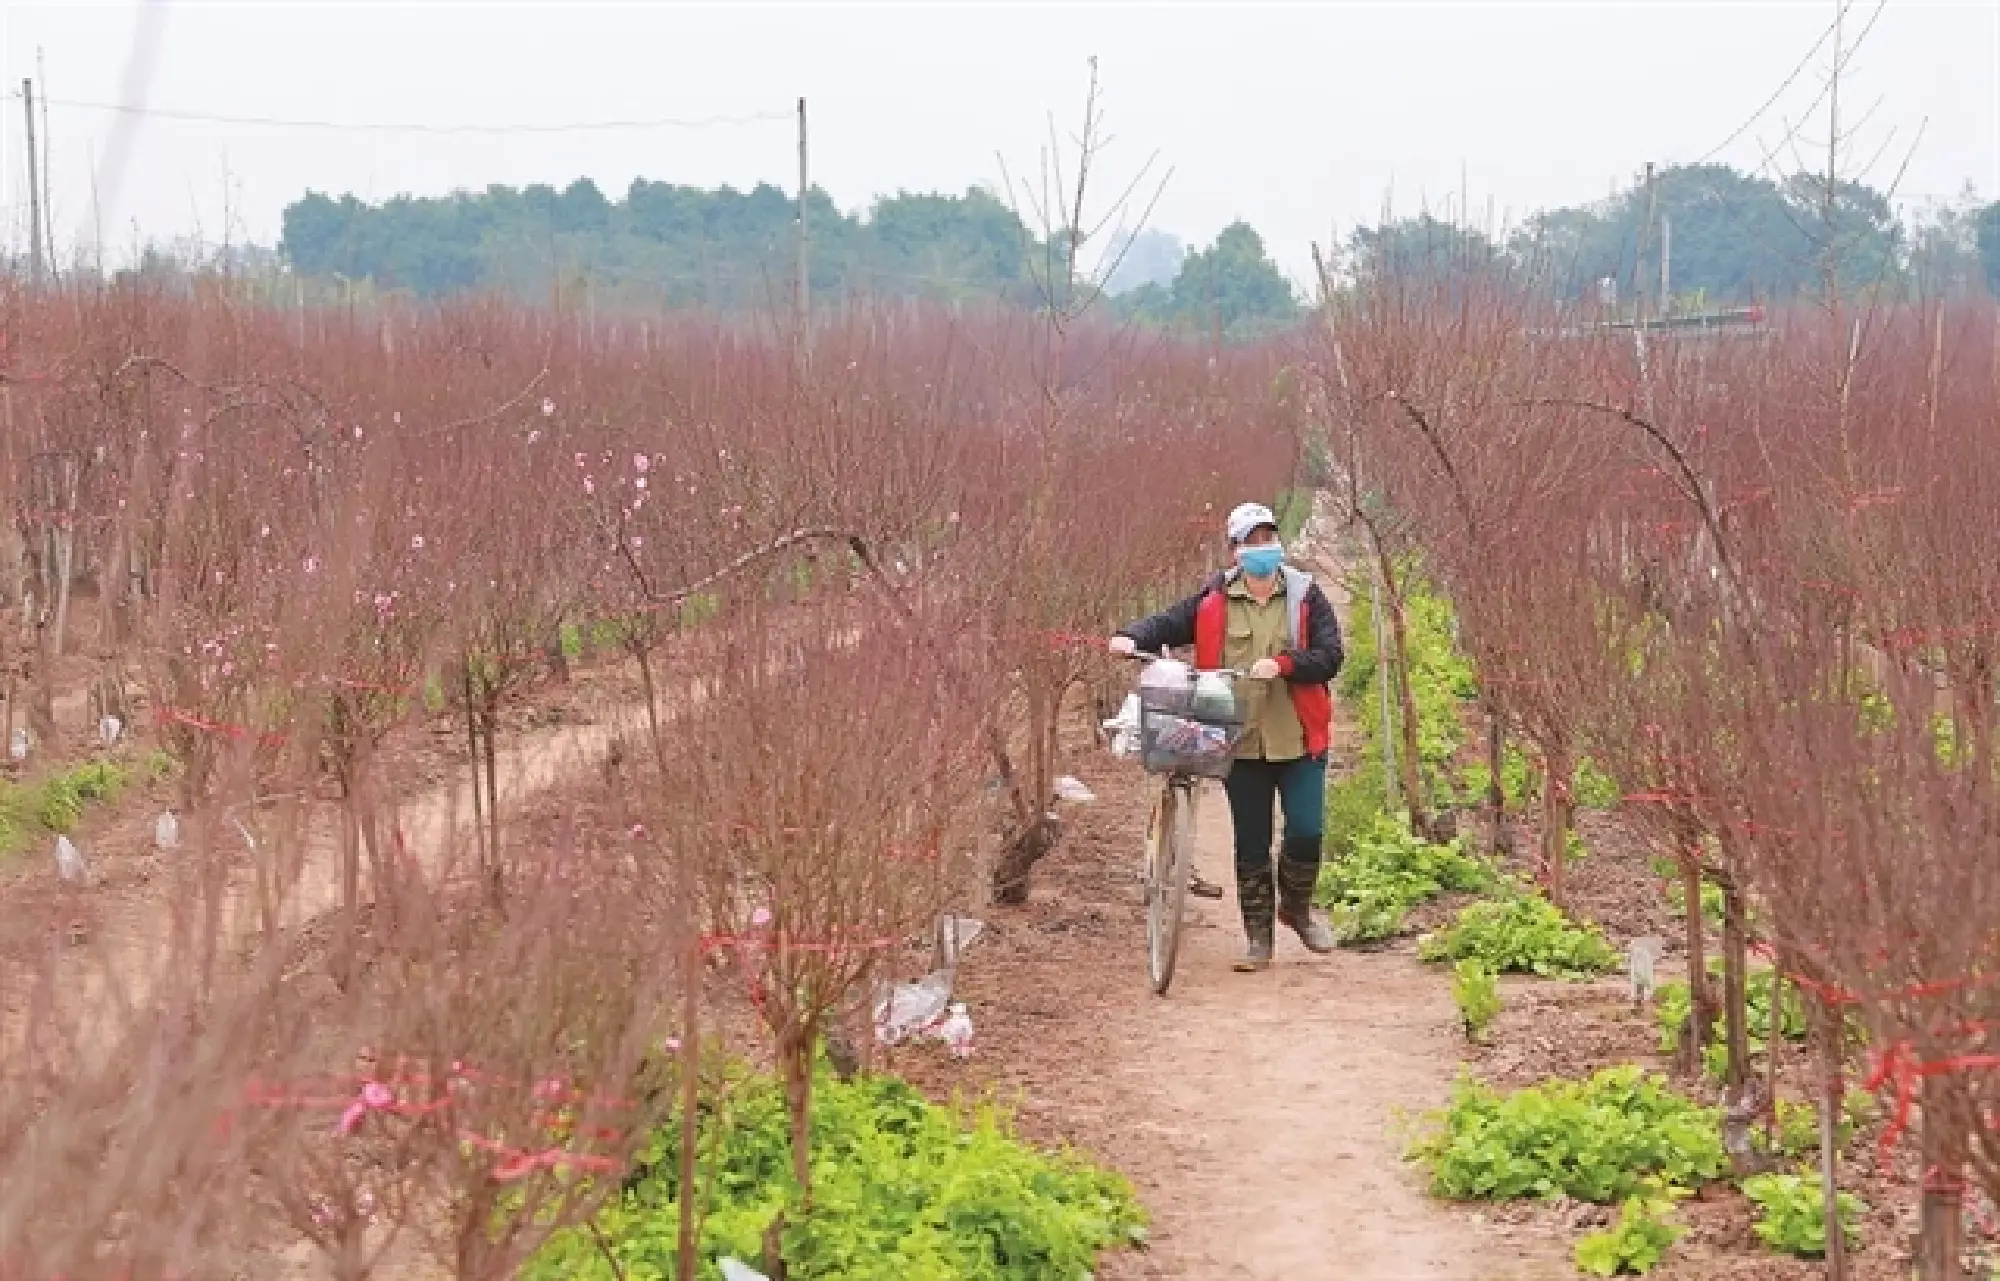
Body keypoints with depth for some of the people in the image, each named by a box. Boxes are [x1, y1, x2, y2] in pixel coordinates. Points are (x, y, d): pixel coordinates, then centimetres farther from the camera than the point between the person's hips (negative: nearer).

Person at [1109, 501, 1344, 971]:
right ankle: (1258, 937, 19)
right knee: (1250, 844, 7)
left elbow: (1329, 657, -6)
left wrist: (1283, 664, -21)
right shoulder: (1215, 600, 2)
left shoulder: (1306, 596, -1)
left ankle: (1297, 906, 25)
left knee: (1306, 831, -6)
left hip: (1298, 739, -1)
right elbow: (1169, 623, 2)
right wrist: (1132, 638, -17)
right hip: (1241, 741, 1)